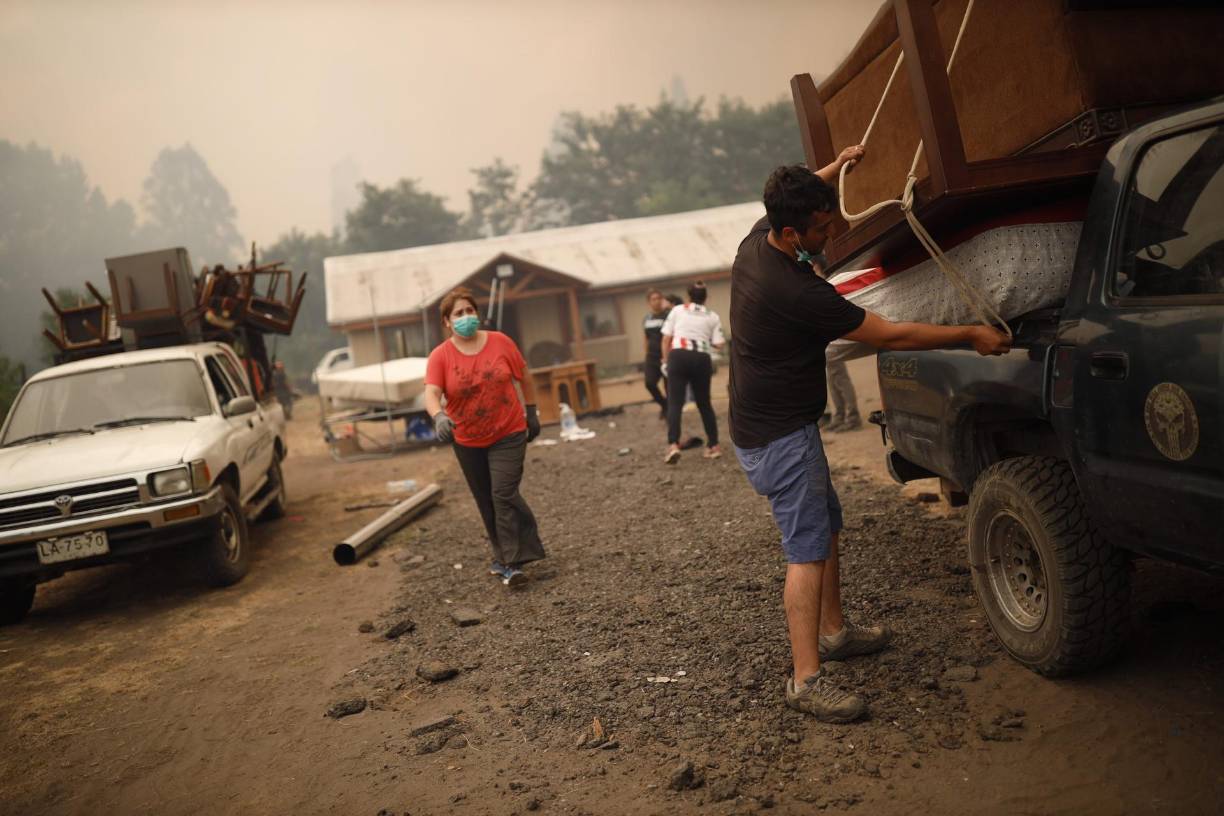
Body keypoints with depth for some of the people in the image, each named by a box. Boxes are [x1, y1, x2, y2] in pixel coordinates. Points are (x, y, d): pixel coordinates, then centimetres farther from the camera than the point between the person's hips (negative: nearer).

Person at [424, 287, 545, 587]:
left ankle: (511, 562, -9)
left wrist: (531, 413, 10)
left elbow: (523, 378, 6)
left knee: (504, 495, -13)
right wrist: (439, 416, -43)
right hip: (467, 441, 2)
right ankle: (504, 556, 30)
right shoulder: (440, 356, -10)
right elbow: (431, 394, -23)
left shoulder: (500, 342, -6)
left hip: (508, 434, -2)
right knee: (486, 503, 13)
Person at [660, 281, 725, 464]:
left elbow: (666, 338, 8)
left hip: (679, 355, -2)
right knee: (704, 403, 16)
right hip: (702, 359, 2)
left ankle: (673, 445, -23)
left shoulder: (677, 310, 14)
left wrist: (665, 361, 16)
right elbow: (718, 344, 8)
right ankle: (714, 446, 19)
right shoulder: (712, 317, 17)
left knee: (675, 403, -6)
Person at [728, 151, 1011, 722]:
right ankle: (806, 679, -8)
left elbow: (793, 200, 28)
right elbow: (889, 335, -20)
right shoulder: (796, 291, -28)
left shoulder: (757, 241, 0)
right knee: (808, 551, -10)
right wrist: (970, 336, -11)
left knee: (826, 526, 20)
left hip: (761, 421, 10)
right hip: (780, 436, -10)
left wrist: (835, 167, 25)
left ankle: (833, 631, 33)